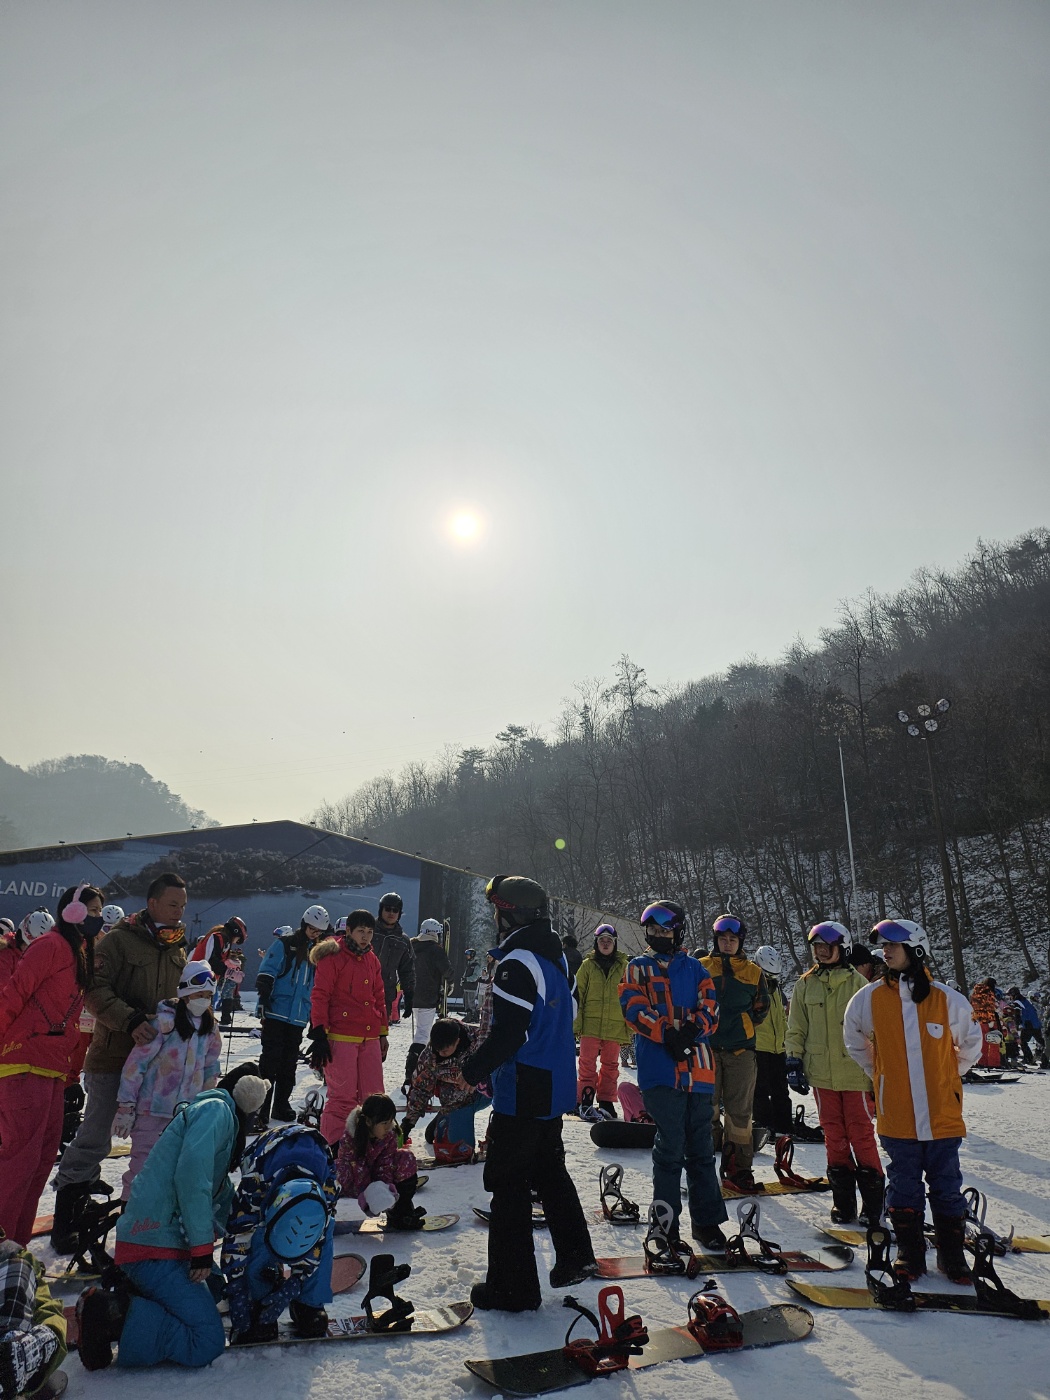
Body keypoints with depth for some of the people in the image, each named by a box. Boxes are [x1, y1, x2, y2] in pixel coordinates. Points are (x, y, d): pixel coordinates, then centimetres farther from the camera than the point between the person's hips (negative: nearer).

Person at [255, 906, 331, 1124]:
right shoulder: (284, 944, -6)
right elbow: (266, 973, -11)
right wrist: (263, 999, -19)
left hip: (299, 1017, 6)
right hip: (276, 1013, -5)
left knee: (289, 1064, 12)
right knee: (271, 1060, -4)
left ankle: (281, 1105, 22)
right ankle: (261, 1108, 2)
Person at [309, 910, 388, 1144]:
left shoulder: (371, 960, 15)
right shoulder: (332, 957, -6)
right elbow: (320, 997, -9)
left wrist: (383, 1033, 20)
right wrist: (319, 1034, -13)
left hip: (370, 1037, 7)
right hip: (341, 1037, -7)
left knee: (374, 1095, 10)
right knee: (343, 1096, -5)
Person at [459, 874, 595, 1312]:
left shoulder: (517, 964, -22)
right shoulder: (556, 958, 7)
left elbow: (508, 1034, -26)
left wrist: (474, 1068, -11)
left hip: (521, 1094, -9)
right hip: (555, 1089, 9)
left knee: (507, 1184, 4)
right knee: (550, 1172, 23)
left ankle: (513, 1287, 12)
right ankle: (575, 1257, 31)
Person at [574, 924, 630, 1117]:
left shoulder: (623, 966, 6)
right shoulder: (587, 965, 3)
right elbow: (578, 994, 2)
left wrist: (630, 1024, 5)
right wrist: (576, 1022, -4)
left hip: (615, 1024, 1)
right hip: (590, 1023, -1)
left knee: (610, 1065, 9)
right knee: (587, 1063, 0)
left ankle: (606, 1101, 20)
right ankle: (584, 1099, 10)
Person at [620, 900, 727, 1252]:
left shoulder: (695, 968, 14)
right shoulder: (638, 969, 9)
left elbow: (709, 1007, 3)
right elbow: (634, 1008, -6)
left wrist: (692, 1030, -16)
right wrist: (668, 1034, -19)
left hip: (698, 1068, 2)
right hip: (659, 1069, -2)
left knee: (701, 1148, 9)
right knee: (670, 1147, -2)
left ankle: (706, 1221, 20)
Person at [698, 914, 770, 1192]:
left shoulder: (753, 972, 9)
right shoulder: (701, 967, 6)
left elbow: (762, 1007, 15)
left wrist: (742, 1025, 7)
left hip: (741, 1049, 1)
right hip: (706, 1046, -1)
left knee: (739, 1110, 4)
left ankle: (738, 1168, 14)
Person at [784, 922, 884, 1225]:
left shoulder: (857, 982, -1)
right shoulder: (805, 985, 6)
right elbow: (796, 1030, 10)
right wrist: (794, 1063, 3)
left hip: (855, 1072, -2)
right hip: (821, 1073, 3)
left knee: (861, 1135, 0)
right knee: (834, 1136, 8)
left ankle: (873, 1200, 13)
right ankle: (843, 1200, 18)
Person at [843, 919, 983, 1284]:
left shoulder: (947, 999, -8)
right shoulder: (870, 997, -5)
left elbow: (970, 1044, 10)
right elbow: (854, 1039, 13)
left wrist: (945, 1078, 12)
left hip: (942, 1114, 0)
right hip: (896, 1114, 1)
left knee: (946, 1186, 11)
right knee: (903, 1186, 10)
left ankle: (952, 1253, 27)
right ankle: (909, 1251, 25)